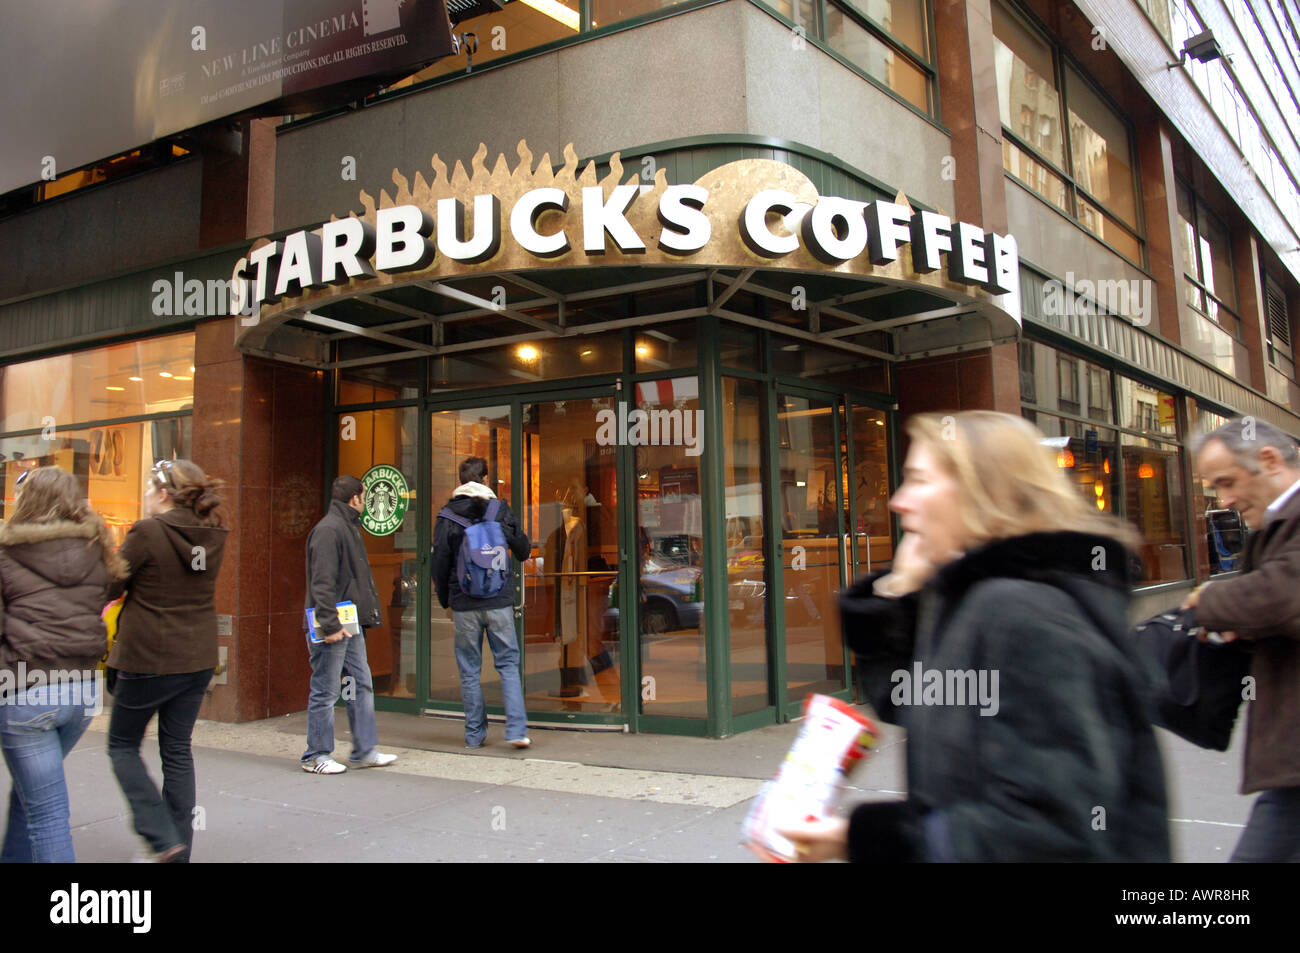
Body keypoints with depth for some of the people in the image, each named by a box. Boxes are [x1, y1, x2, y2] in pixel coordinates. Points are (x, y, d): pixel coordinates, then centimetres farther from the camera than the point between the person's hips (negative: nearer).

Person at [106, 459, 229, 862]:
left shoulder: (147, 532, -16)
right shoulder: (212, 536, 3)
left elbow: (109, 587, -6)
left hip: (147, 659, -6)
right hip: (198, 659, 6)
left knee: (123, 746, 14)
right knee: (178, 751, 15)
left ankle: (161, 838, 4)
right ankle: (179, 850, 20)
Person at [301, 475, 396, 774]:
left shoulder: (349, 527, 17)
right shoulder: (328, 530, -14)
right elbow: (322, 583, -21)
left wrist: (367, 614, 17)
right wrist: (330, 624, -24)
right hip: (332, 628, -10)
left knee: (362, 685, 12)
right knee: (325, 692, 0)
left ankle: (364, 751, 20)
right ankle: (316, 757, 11)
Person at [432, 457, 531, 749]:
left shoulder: (447, 517, -1)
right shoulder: (501, 510, 0)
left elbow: (440, 564, 1)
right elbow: (523, 549, 7)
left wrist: (445, 601, 13)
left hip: (465, 604, 0)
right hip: (499, 602, 0)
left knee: (469, 671, 9)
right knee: (508, 664, 6)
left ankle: (475, 734, 14)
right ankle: (517, 730, -3)